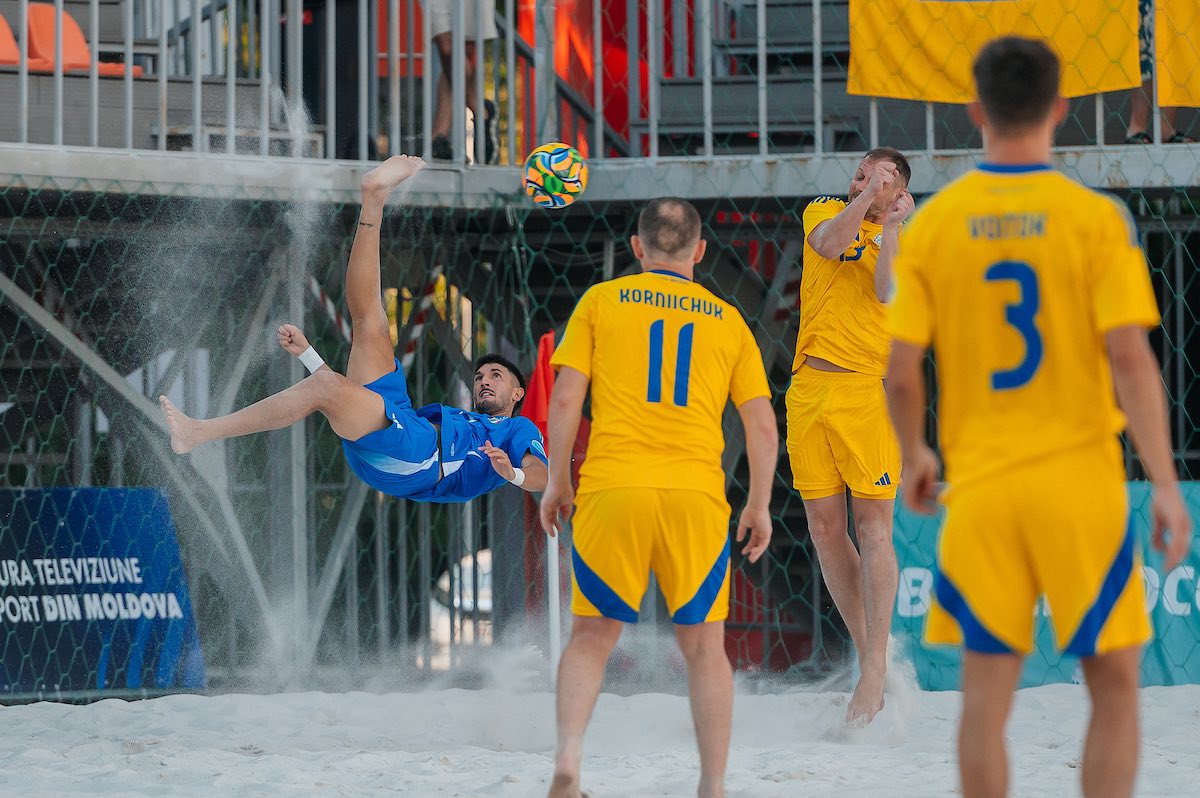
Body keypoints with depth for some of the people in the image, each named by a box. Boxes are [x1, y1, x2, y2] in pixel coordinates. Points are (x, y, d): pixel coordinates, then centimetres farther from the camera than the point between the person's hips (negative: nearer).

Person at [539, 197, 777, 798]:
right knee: (703, 646, 10)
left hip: (611, 487, -1)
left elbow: (566, 398, 2)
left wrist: (556, 481, 11)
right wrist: (760, 506, 19)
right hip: (696, 495, 1)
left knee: (591, 637, 9)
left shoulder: (600, 302, 9)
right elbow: (762, 425, 10)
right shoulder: (728, 320, 13)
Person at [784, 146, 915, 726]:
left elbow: (887, 290, -10)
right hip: (810, 388, 3)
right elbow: (829, 244, -7)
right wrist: (865, 197, -8)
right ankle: (867, 651, 13)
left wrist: (891, 225, -11)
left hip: (868, 391, -3)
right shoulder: (825, 210, 15)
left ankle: (874, 670, -9)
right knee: (824, 529, 3)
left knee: (873, 527, -10)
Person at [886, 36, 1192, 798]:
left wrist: (915, 457, 18)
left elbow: (902, 371, 0)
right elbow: (1130, 358, -12)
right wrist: (1165, 484, -8)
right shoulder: (1095, 217, -6)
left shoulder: (935, 222, 0)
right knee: (1114, 684, 7)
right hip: (1078, 478, -2)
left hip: (979, 483, 2)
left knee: (987, 691, 6)